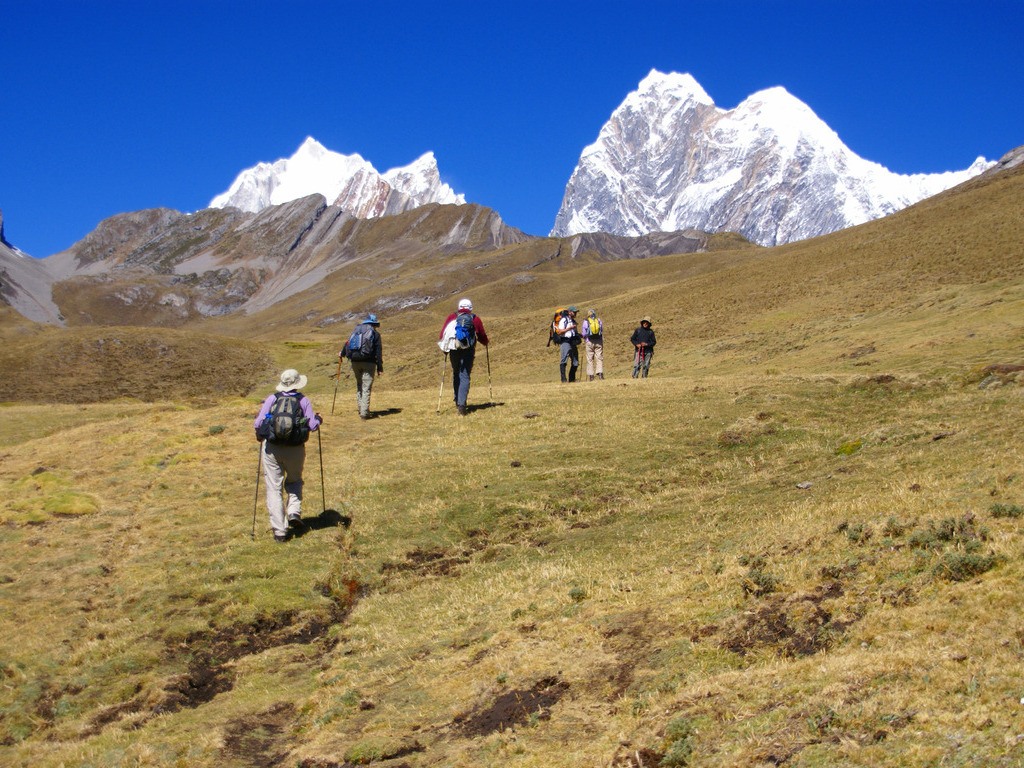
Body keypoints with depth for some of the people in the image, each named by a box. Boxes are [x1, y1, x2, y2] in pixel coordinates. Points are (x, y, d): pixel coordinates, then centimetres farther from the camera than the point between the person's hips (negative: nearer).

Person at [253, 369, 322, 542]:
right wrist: (318, 420, 18)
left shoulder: (272, 399, 0)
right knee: (294, 481, 27)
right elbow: (313, 426, -5)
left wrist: (261, 436, 17)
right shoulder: (303, 400, 1)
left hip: (271, 448, -1)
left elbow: (258, 424, -4)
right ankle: (294, 512, 6)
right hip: (295, 449, 1)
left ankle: (279, 531, 0)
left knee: (274, 488, 4)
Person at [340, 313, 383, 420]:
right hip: (368, 363, -5)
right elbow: (378, 351, -4)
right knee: (366, 388, -5)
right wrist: (379, 367, -1)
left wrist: (342, 353, 46)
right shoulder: (375, 333, 1)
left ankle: (361, 409, 21)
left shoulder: (356, 330, 15)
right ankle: (364, 412, -11)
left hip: (355, 362, 5)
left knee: (359, 386, 18)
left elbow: (348, 343, 26)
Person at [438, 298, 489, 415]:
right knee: (465, 377, -1)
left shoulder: (451, 317, 7)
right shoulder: (476, 319, 6)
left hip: (454, 351, 2)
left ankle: (457, 400, 27)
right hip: (468, 351, -1)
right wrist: (485, 342, 33)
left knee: (456, 374, 21)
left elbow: (442, 334, 3)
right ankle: (462, 405, -14)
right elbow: (483, 337, 10)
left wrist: (445, 348, 17)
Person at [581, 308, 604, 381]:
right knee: (599, 358, 1)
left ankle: (590, 375, -1)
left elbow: (584, 334, 0)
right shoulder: (599, 321, 6)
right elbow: (602, 332, 8)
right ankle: (600, 373, -12)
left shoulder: (586, 322, -1)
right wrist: (602, 342, 13)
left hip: (589, 342, -1)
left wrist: (584, 343, 9)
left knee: (590, 359, 2)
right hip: (598, 341, 1)